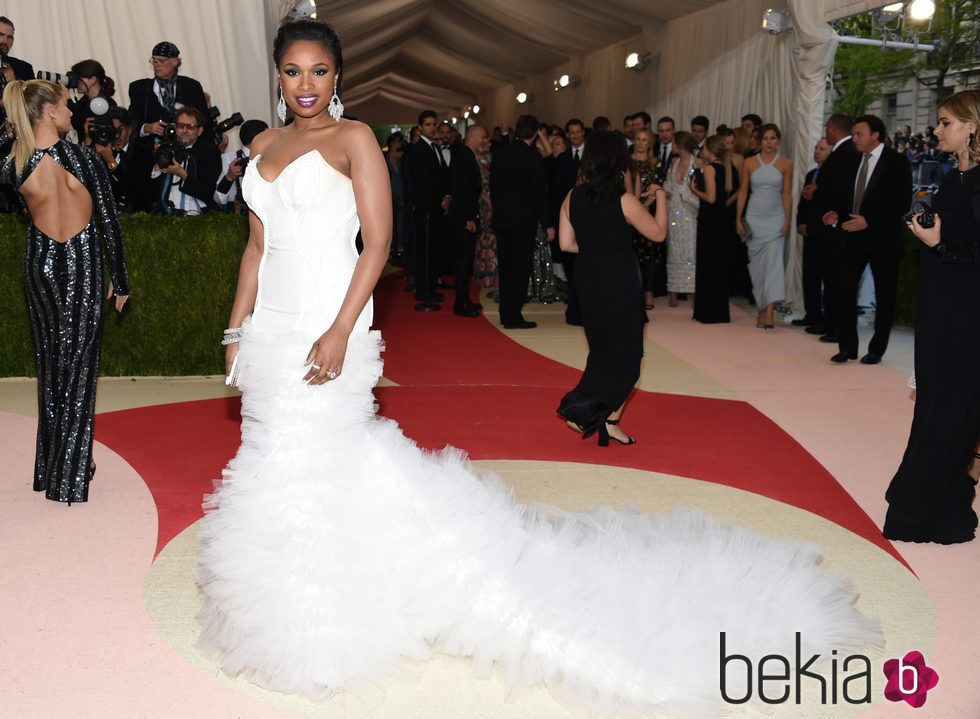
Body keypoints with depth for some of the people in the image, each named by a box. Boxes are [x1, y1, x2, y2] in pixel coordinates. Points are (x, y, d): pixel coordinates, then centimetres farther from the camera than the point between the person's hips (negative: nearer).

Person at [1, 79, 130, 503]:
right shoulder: (83, 158, -15)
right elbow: (109, 224, -11)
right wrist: (121, 281, -1)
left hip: (40, 266, 4)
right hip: (83, 267, -3)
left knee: (50, 363, 17)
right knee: (80, 364, 6)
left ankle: (49, 467, 27)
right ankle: (70, 475, 11)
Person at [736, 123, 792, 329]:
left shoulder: (786, 164, 2)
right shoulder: (749, 163, 4)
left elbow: (787, 194, 2)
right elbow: (743, 191, 8)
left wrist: (787, 221, -3)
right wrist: (738, 218, 3)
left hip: (776, 218, -2)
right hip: (754, 218, 2)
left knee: (773, 261, -11)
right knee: (757, 264, 4)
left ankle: (769, 313, -17)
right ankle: (761, 310, 14)